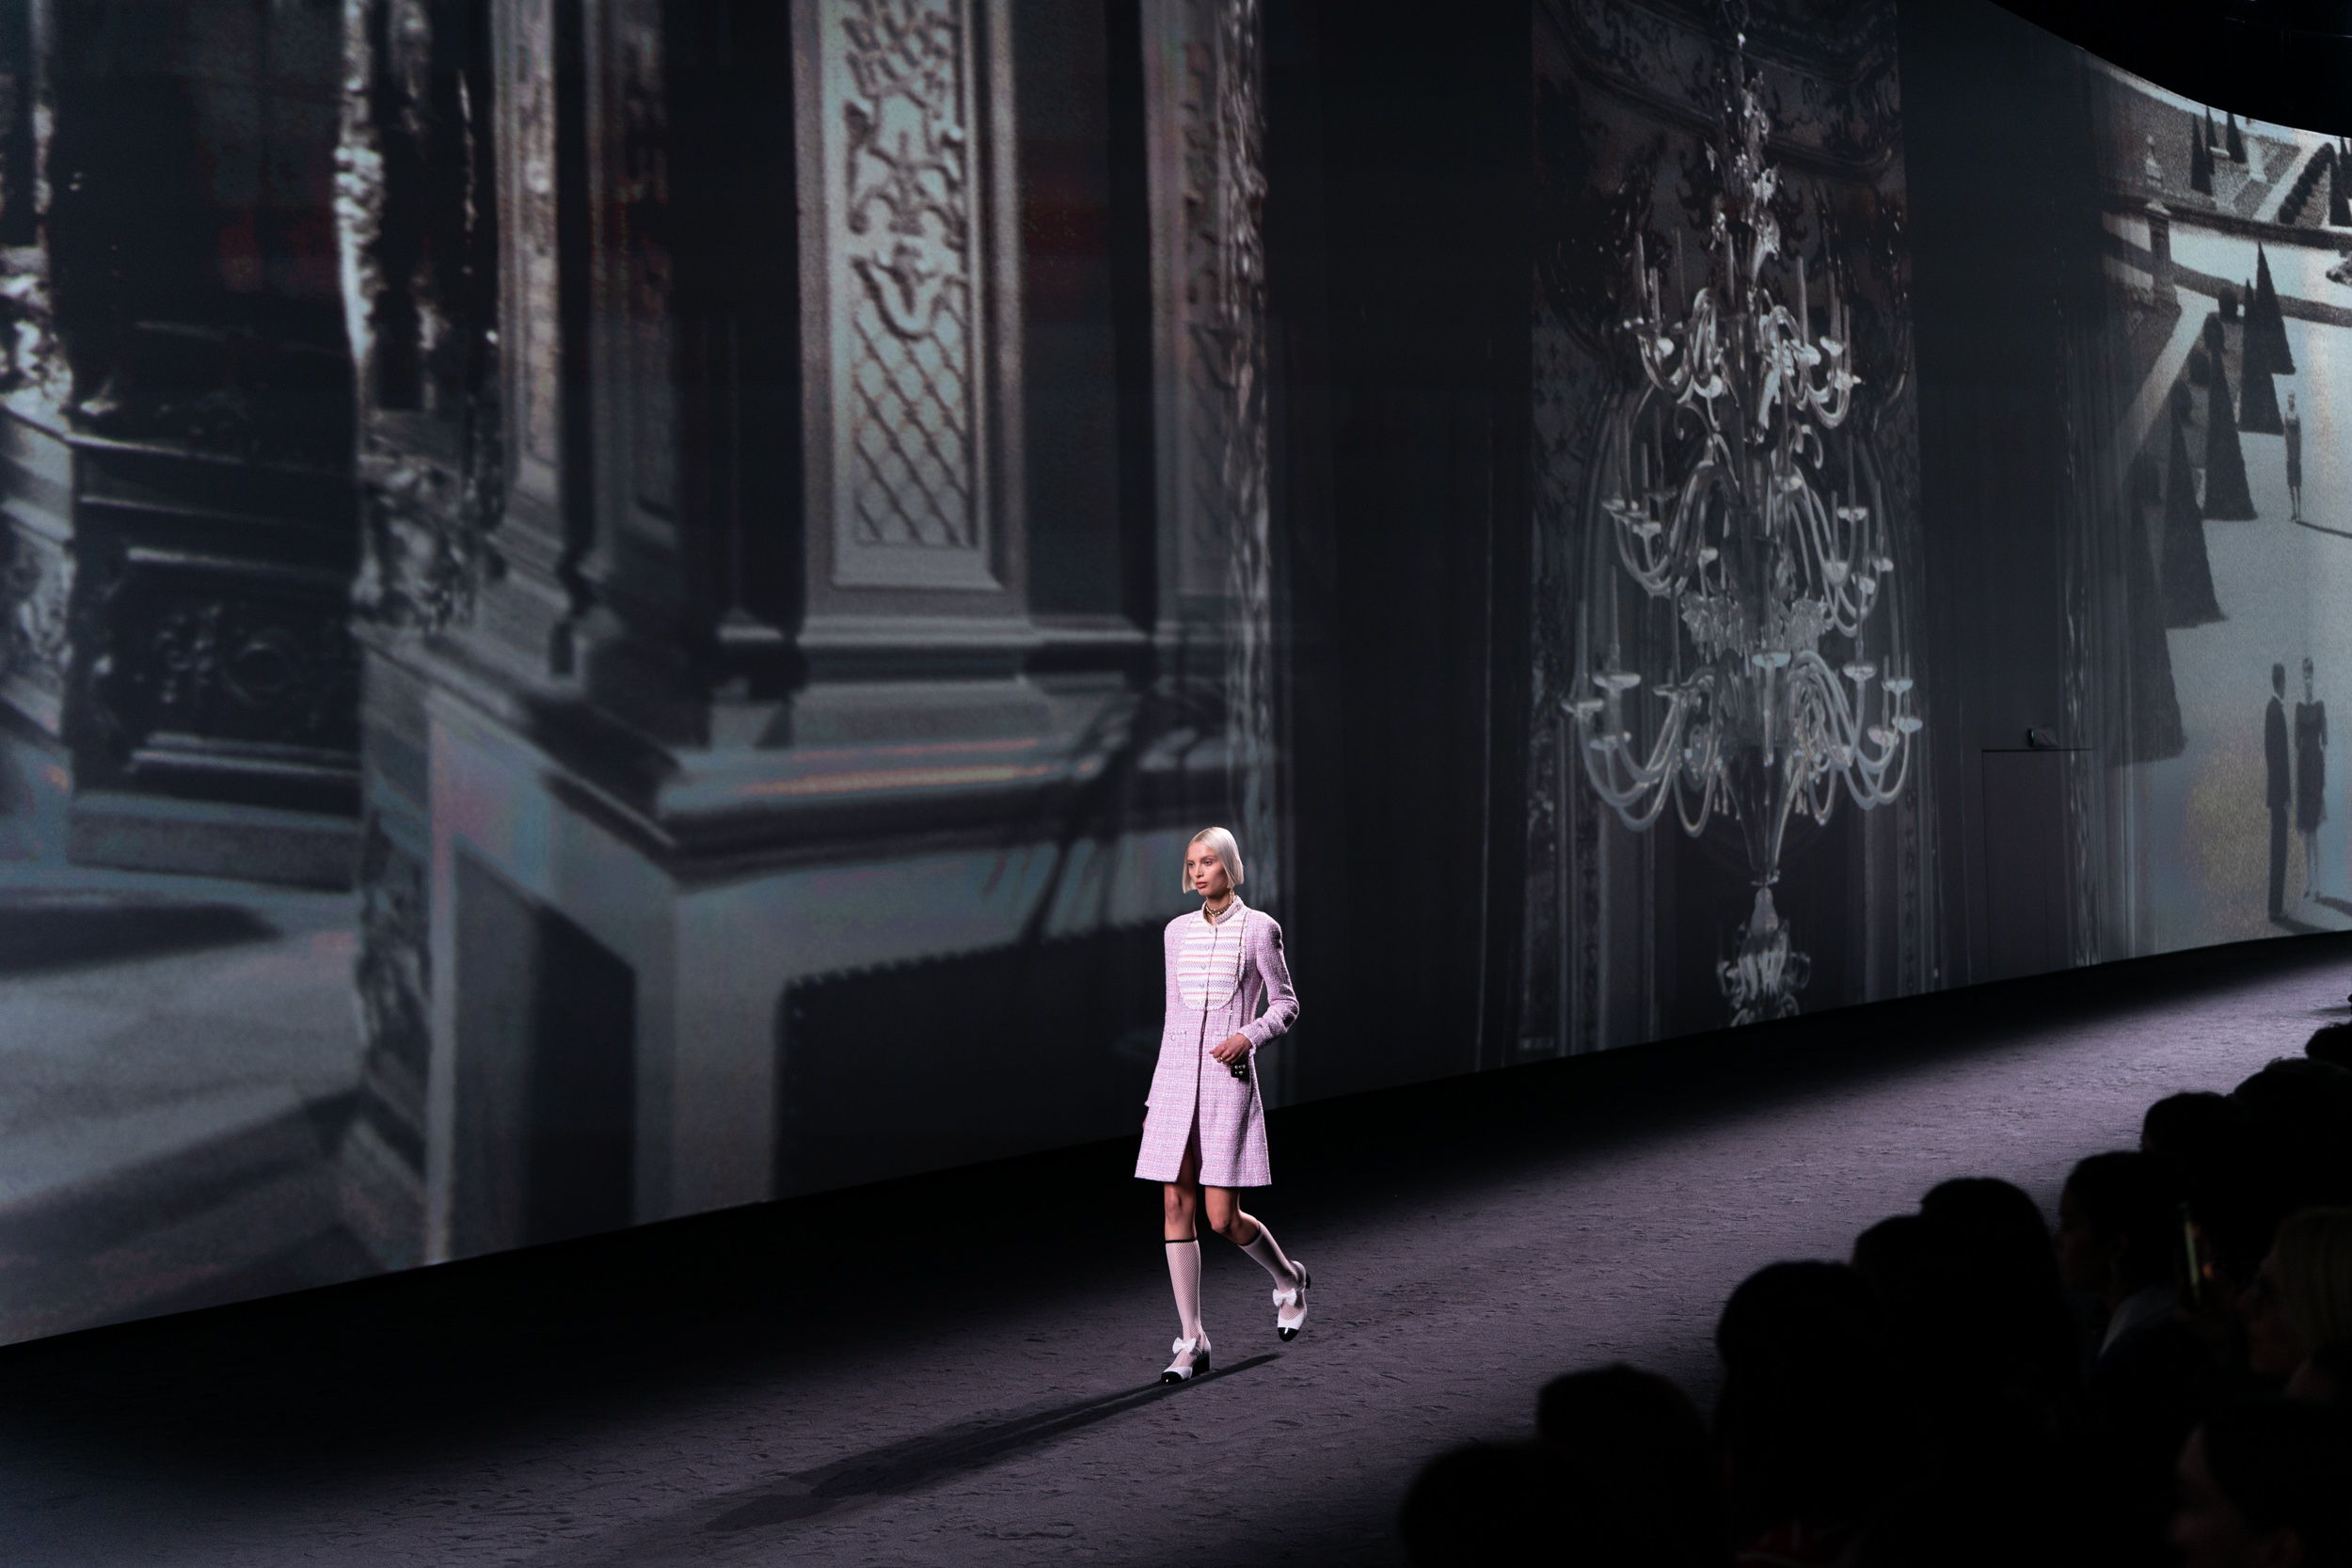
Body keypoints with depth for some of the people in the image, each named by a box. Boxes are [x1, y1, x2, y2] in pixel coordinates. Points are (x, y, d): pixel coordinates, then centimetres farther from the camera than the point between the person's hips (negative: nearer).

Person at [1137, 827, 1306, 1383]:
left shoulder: (1257, 929, -2)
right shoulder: (1177, 932, 11)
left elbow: (1286, 1004, 2)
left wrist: (1248, 1036, -18)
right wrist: (1156, 1097, 16)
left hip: (1227, 1079, -4)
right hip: (1176, 1079, 4)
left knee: (1223, 1218, -6)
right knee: (1177, 1207, -2)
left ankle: (1288, 1279, 25)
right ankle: (1192, 1342, 3)